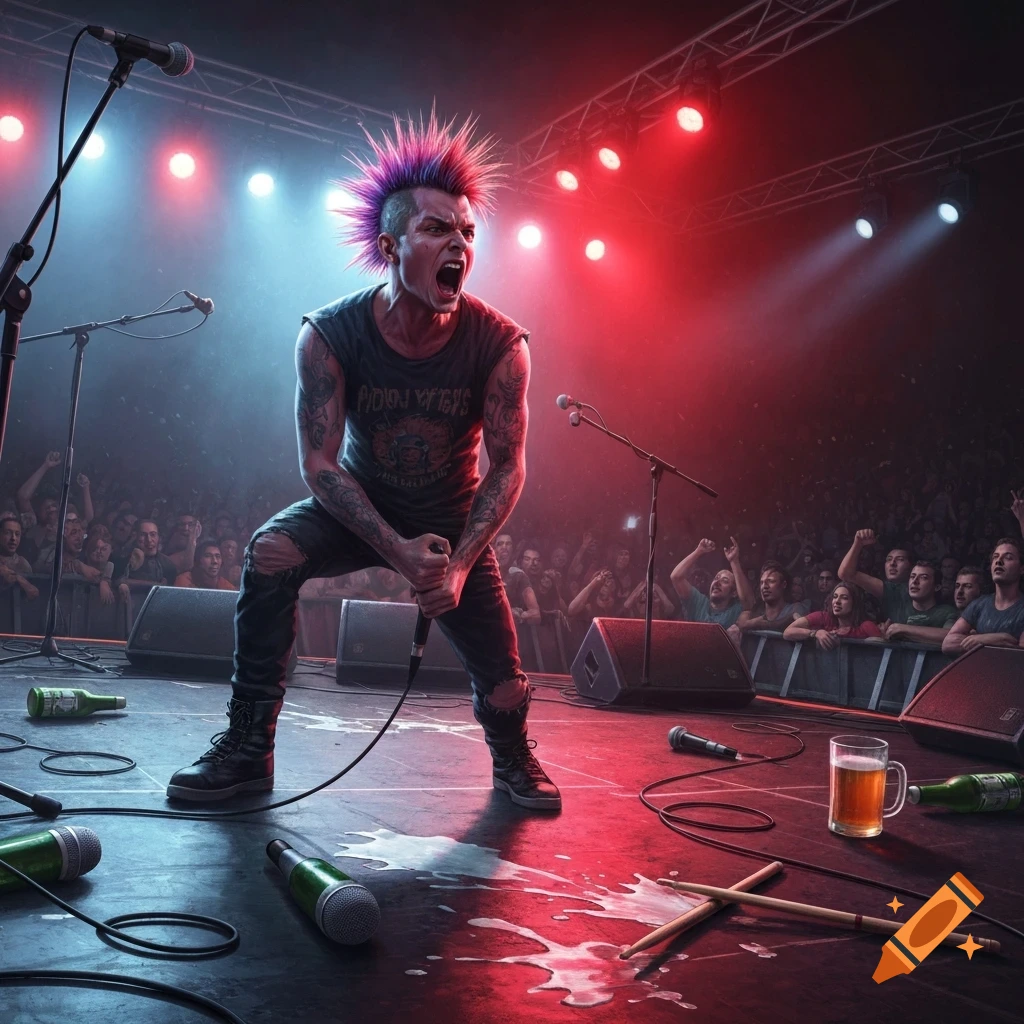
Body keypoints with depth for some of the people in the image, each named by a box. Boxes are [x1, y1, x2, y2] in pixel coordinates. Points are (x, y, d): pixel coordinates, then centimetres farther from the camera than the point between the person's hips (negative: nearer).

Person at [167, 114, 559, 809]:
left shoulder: (499, 344, -21)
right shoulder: (331, 335, -21)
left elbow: (508, 468, -15)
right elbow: (320, 461, -20)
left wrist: (459, 563, -26)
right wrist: (399, 551, -29)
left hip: (454, 520, 0)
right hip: (357, 509, 1)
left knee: (502, 691, -8)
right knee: (272, 551, -29)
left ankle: (513, 760, 32)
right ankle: (248, 749, -12)